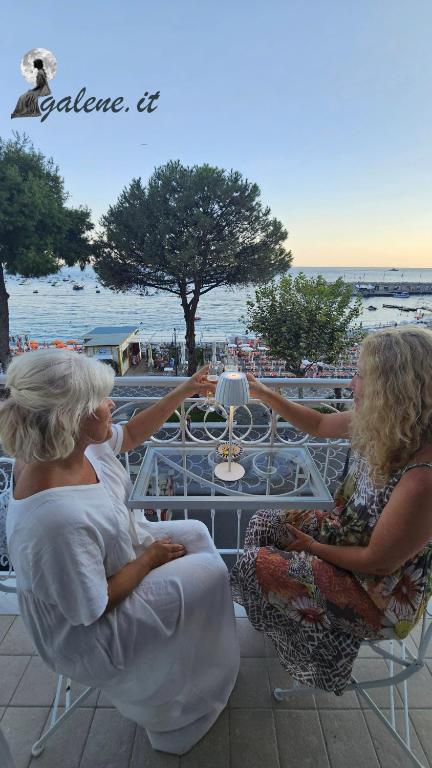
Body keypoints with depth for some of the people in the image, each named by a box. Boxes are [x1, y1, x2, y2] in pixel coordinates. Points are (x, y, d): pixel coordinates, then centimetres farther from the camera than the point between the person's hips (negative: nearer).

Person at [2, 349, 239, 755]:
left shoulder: (77, 442, -18)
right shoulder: (57, 518, -42)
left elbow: (131, 434, 3)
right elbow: (92, 608, -28)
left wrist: (183, 392, 1)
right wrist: (150, 557, -16)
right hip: (88, 629, -8)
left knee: (195, 532, 14)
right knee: (210, 573, -3)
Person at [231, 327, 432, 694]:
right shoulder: (381, 425, -14)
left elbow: (379, 561, -25)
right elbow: (320, 424, 4)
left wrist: (314, 547, -10)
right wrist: (264, 394, 1)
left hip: (384, 592, -7)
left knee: (254, 564, -4)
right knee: (263, 523, 11)